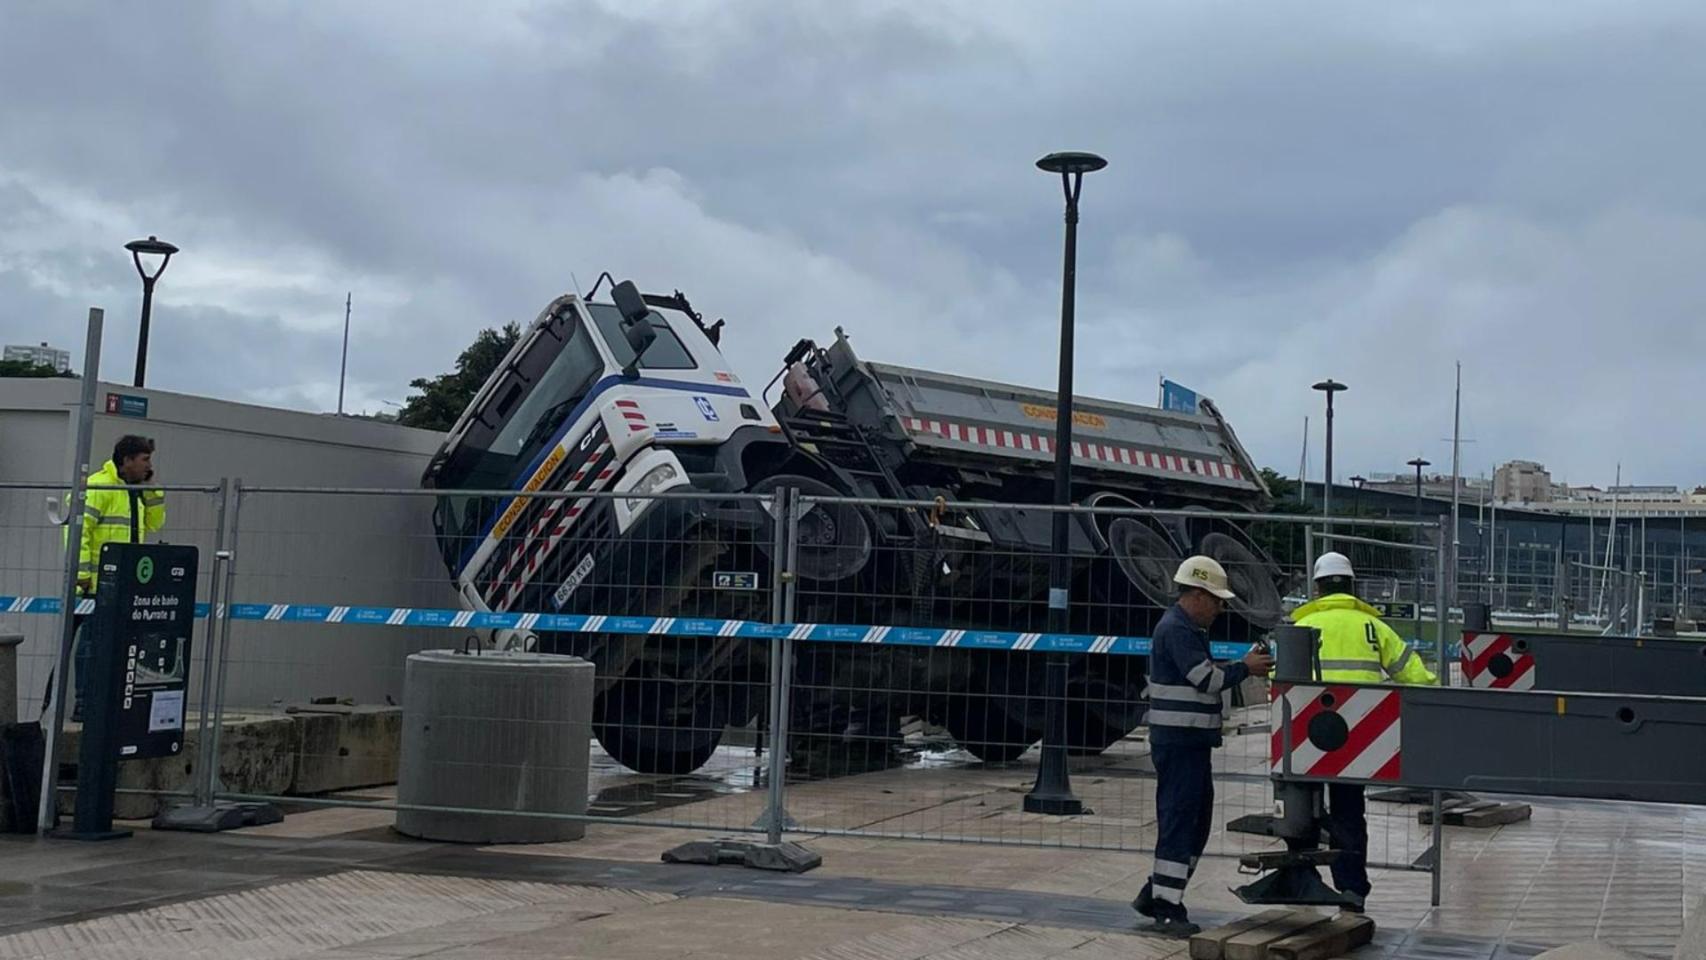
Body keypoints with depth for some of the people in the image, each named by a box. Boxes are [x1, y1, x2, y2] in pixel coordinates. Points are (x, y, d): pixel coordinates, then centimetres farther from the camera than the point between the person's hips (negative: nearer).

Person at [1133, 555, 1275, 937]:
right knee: (1179, 822, -7)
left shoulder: (1189, 629, 18)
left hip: (1191, 741, 11)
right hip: (1178, 742, -11)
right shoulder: (1176, 629, -16)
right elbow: (1206, 679, -19)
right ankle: (1166, 909, -2)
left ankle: (1156, 894, 20)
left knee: (1196, 821, 15)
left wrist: (1243, 665, 9)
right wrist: (1245, 668, -9)